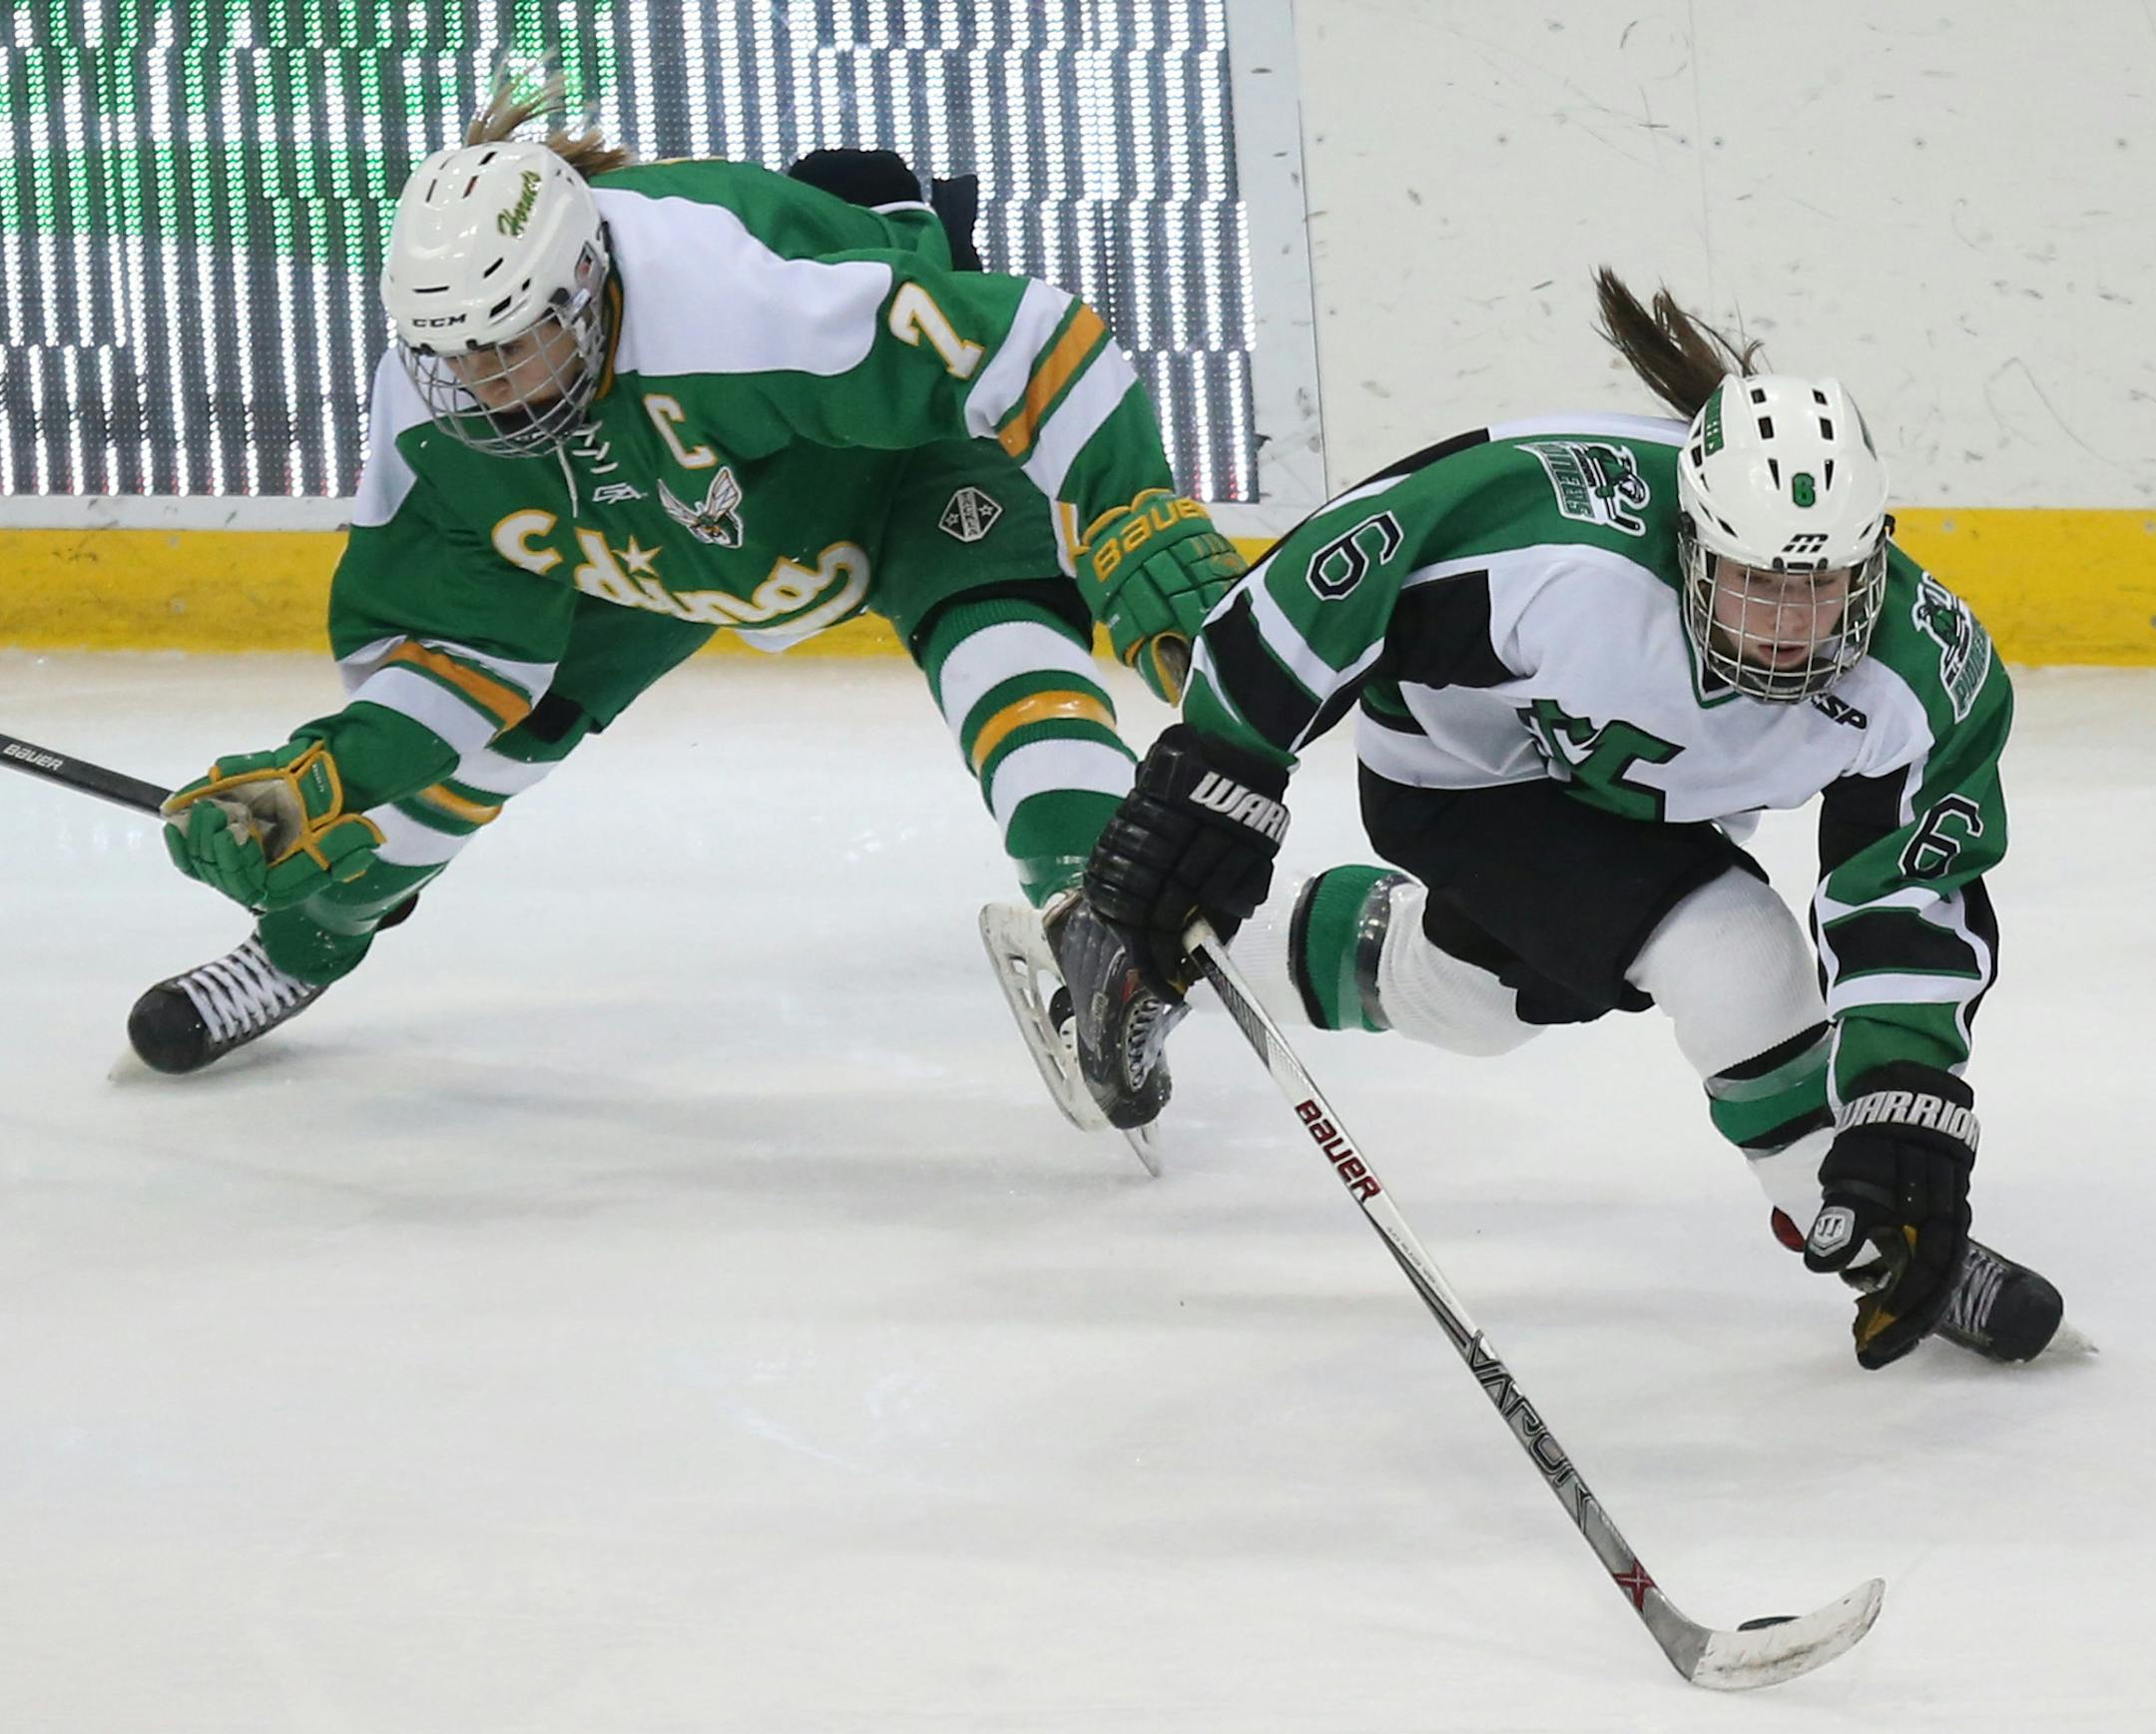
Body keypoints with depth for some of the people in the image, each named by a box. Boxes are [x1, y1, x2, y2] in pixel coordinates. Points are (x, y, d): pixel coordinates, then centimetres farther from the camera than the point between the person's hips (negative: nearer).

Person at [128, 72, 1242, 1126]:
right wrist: (314, 783, -27)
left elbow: (1030, 350, -44)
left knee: (994, 624, -35)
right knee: (490, 689, 3)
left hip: (910, 445, -5)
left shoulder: (732, 300, -47)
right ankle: (304, 936, 26)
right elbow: (437, 639, -12)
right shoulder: (428, 416, -25)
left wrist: (1145, 537, -48)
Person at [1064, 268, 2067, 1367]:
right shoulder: (1561, 543, -44)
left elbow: (1915, 909, -22)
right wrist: (1213, 771, -31)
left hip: (1635, 800, 6)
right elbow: (1348, 561, -34)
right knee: (1734, 965, -24)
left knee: (1466, 991, 29)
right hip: (1457, 769, -6)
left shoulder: (1919, 679, -30)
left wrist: (1909, 1112, -31)